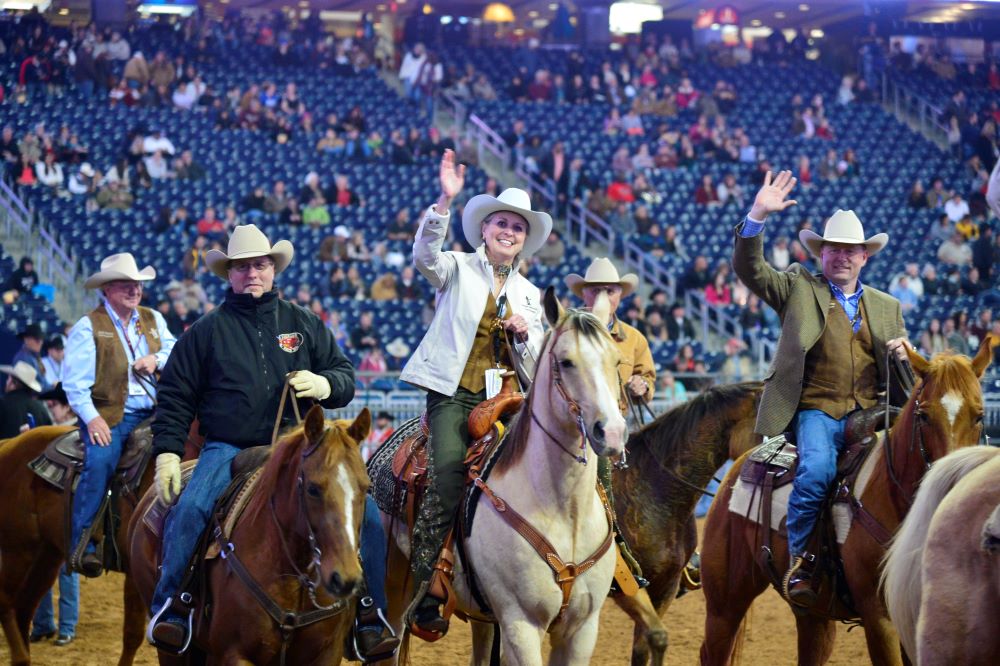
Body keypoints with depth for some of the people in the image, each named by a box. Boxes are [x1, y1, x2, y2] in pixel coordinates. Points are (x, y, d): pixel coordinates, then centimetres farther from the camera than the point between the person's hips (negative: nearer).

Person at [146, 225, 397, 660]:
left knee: (364, 511, -17)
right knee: (189, 509, -30)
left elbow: (345, 375, 17)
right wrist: (167, 453, -1)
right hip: (228, 449, -1)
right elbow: (175, 396, 10)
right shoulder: (207, 332, 10)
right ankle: (170, 610, -14)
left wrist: (325, 384, -7)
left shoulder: (305, 325, 15)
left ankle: (370, 618, -5)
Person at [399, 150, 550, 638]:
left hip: (502, 399, 5)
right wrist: (445, 202, -32)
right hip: (453, 395, -5)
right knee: (447, 483, -21)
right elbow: (425, 256, -18)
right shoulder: (458, 270, 5)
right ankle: (422, 596, -18)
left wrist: (526, 332, -4)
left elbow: (536, 361, 20)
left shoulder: (529, 294, 19)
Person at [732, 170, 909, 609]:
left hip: (869, 413, 3)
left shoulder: (887, 307, 23)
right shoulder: (799, 289, 14)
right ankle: (799, 559, -16)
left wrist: (904, 354, 2)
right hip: (816, 412, -3)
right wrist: (758, 215, -13)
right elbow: (749, 268, 1)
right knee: (816, 472, -32)